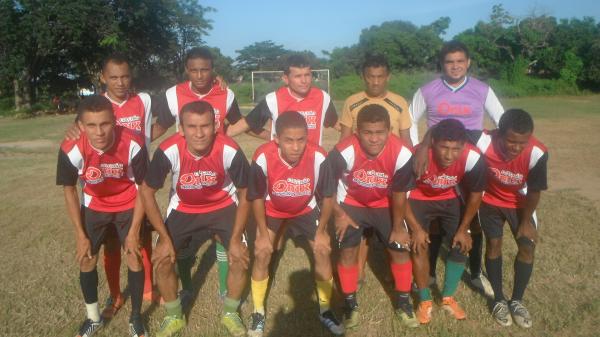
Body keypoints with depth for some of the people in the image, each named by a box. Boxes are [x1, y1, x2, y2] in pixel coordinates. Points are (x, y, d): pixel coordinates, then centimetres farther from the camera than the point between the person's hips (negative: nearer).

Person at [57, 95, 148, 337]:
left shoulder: (133, 145, -32)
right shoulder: (71, 150, -28)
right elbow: (69, 191, -10)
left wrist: (134, 231, -15)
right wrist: (81, 235, -8)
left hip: (129, 205, -1)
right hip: (94, 206, 2)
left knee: (135, 257, -3)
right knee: (87, 260, 2)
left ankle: (136, 316, 19)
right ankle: (93, 317, 26)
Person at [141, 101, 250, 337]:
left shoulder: (230, 151, -30)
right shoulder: (168, 151, -29)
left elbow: (244, 194, -15)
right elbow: (147, 192, -15)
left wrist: (236, 239, -15)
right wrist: (165, 238, -15)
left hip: (223, 206, 0)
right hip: (183, 209, 1)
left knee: (240, 258, -13)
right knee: (163, 261, -8)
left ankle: (231, 313, 16)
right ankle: (174, 317, 20)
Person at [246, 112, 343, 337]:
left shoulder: (319, 157, -33)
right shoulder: (263, 158, -35)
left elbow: (327, 196, -15)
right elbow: (256, 197, -17)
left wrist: (321, 232, -9)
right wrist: (263, 234, -12)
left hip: (305, 209, 1)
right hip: (272, 210, 0)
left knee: (323, 251, -6)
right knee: (261, 254, -10)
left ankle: (325, 310, 16)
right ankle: (258, 312, 13)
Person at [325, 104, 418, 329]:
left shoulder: (402, 154, -29)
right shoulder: (344, 152, -33)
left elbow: (399, 193, -14)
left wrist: (398, 227, -4)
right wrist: (338, 214, -10)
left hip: (384, 205, 1)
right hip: (351, 204, -1)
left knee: (400, 249, 1)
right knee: (348, 252, -3)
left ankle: (403, 303, 23)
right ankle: (350, 305, 19)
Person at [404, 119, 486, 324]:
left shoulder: (473, 159, -31)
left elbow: (475, 195, -11)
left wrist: (463, 229, -5)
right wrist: (416, 229, -19)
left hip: (450, 199, 3)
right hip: (419, 199, -2)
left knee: (461, 245, -2)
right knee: (419, 246, -12)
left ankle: (448, 298, 18)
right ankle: (425, 301, 8)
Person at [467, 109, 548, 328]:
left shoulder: (537, 154, -34)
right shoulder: (484, 142, -37)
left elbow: (534, 192, -18)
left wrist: (526, 222, -6)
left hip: (520, 202, 1)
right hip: (490, 200, -1)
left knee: (528, 246, -4)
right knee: (494, 244, -2)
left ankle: (517, 301, 16)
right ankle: (499, 300, 16)